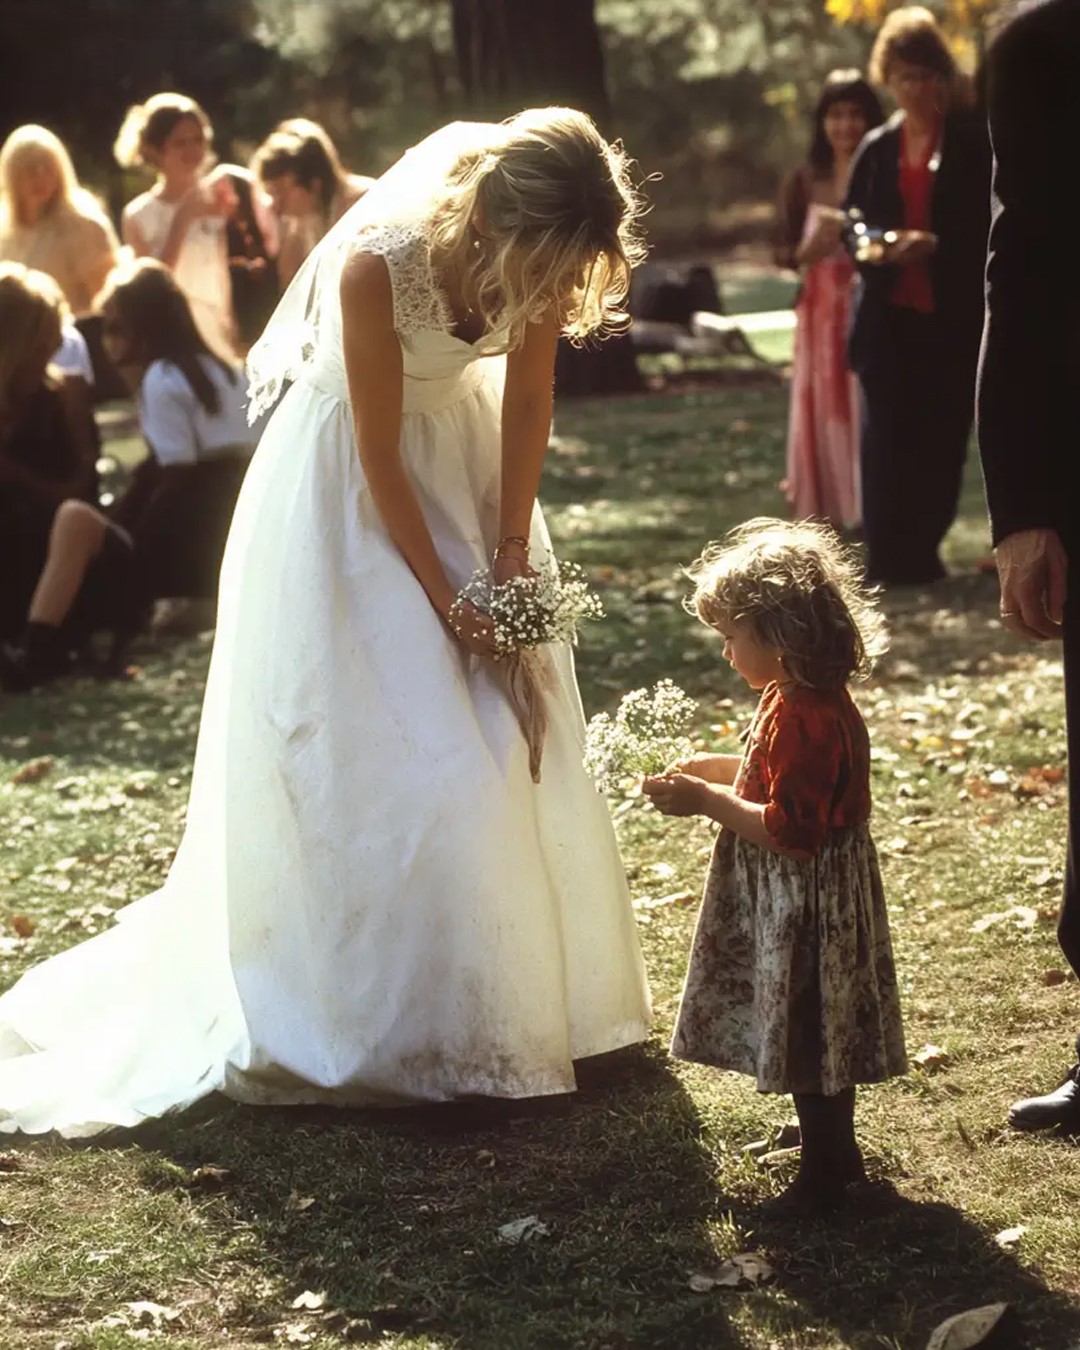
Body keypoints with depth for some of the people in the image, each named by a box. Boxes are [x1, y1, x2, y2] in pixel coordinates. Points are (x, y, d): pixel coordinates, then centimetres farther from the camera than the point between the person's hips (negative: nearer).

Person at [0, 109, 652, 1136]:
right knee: (354, 742, -7)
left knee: (508, 731, 6)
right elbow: (380, 457, -23)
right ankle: (374, 1021, 3)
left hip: (462, 453, 5)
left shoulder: (537, 253, -20)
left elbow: (528, 399, -6)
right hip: (347, 488, -5)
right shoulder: (376, 262, -34)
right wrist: (445, 598, -17)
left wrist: (511, 550, -9)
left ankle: (520, 995, 20)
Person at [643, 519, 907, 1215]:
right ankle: (836, 1159, 31)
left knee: (809, 1043, 2)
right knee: (817, 1041, 20)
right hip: (795, 902, 10)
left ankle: (827, 1173, 13)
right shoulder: (803, 699, 7)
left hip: (806, 907, -10)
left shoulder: (804, 718, -26)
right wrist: (715, 770, 10)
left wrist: (708, 803, -23)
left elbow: (790, 829, -28)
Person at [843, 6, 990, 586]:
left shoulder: (975, 140, -2)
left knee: (941, 438, 3)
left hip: (954, 316, -2)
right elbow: (851, 216, 16)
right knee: (886, 438, -3)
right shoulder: (877, 147, 10)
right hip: (888, 314, 2)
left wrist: (934, 244, -19)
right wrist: (867, 242, -6)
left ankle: (921, 553, 13)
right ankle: (887, 558, 0)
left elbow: (991, 223, -5)